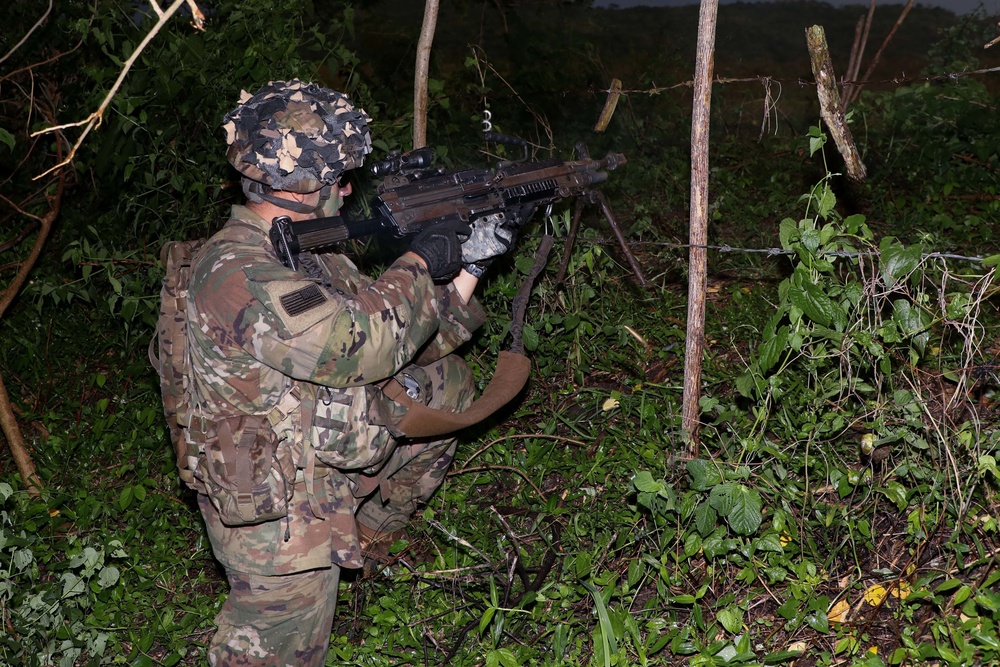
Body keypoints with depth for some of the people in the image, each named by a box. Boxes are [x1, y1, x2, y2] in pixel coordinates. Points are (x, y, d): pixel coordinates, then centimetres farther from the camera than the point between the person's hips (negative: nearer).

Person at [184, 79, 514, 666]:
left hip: (327, 457, 9)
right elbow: (363, 342, -34)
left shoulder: (306, 247, 3)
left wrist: (467, 267, -1)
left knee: (445, 386, 19)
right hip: (276, 512, -9)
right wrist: (421, 263, -19)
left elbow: (409, 340, 7)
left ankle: (366, 538, 29)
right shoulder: (238, 274, -27)